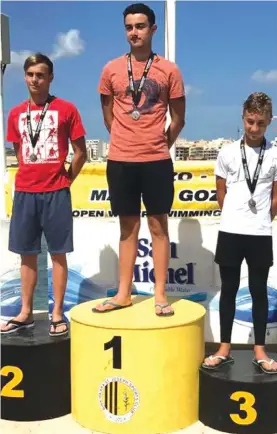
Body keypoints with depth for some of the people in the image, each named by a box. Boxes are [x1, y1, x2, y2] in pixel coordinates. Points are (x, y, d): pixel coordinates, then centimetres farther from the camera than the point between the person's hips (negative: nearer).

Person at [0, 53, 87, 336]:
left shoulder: (66, 109, -2)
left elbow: (80, 153, 1)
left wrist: (65, 181, 0)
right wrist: (32, 176, 12)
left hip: (56, 193, -3)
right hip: (24, 192, 4)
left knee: (57, 253, 2)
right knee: (27, 254, 9)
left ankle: (57, 314, 11)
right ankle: (25, 313, 19)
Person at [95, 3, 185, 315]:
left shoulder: (168, 70, 1)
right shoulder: (112, 69, 5)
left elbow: (178, 119, 7)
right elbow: (109, 116, 14)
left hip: (157, 161, -1)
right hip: (120, 160, 2)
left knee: (158, 225, 3)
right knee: (128, 227, 9)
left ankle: (160, 294, 11)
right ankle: (123, 293, 17)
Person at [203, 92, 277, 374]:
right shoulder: (227, 153, 1)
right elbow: (221, 194, 8)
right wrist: (237, 218, 10)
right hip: (230, 232, 0)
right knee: (228, 290, 8)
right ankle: (224, 350, 18)